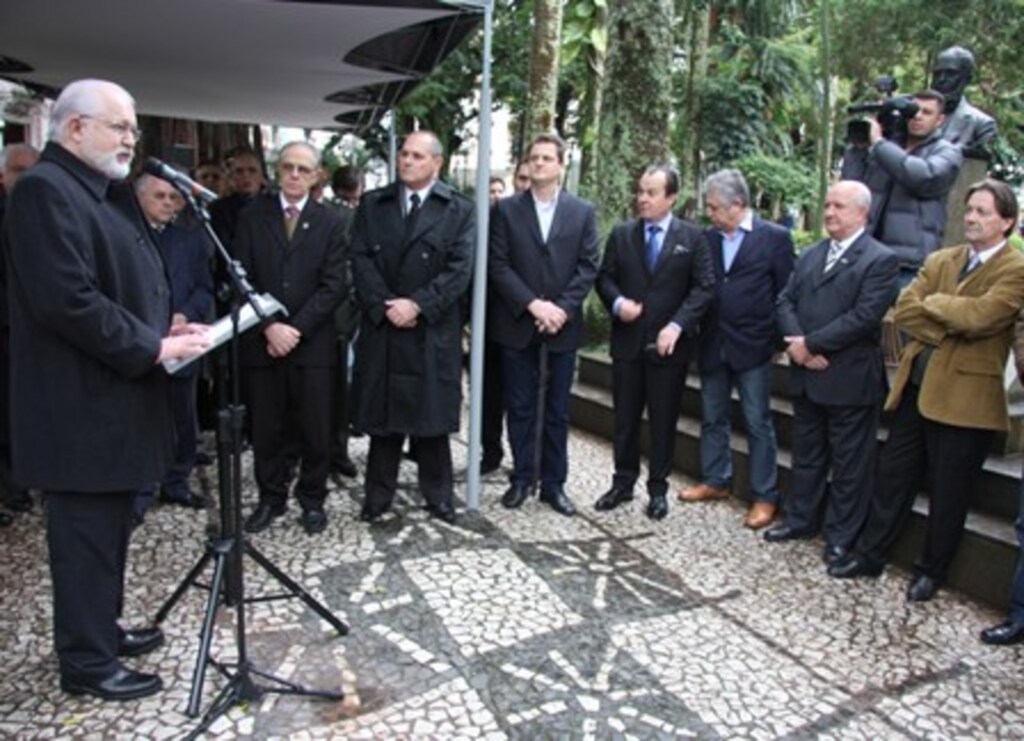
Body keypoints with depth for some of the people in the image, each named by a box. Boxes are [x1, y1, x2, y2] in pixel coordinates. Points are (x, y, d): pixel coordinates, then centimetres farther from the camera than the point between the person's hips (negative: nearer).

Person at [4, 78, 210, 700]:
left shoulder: (107, 191, 17)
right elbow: (67, 300, -24)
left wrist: (163, 326, 7)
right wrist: (151, 347, -19)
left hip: (115, 395, 10)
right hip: (81, 404, -10)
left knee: (111, 525, 18)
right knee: (88, 533, 2)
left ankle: (103, 628, 33)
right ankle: (86, 662, 16)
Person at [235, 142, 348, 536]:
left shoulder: (330, 221, 4)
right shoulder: (252, 216, 7)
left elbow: (333, 285, -4)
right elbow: (242, 279, 1)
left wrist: (295, 328, -12)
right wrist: (268, 326, -12)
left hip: (312, 342, -1)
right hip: (261, 340, 1)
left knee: (314, 429, 5)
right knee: (266, 428, 8)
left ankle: (312, 499, 21)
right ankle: (271, 497, 24)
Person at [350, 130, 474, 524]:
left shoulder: (460, 210, 3)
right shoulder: (372, 204, 10)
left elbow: (459, 269, -7)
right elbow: (361, 260, 1)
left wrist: (417, 304, -15)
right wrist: (385, 307, -11)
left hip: (433, 331, -2)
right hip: (382, 326, 2)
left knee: (431, 416, 6)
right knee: (382, 414, 7)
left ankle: (437, 495, 19)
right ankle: (378, 495, 19)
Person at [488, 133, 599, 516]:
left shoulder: (583, 211, 6)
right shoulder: (506, 209, 3)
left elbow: (588, 267, 0)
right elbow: (498, 265, -4)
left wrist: (561, 308, -13)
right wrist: (533, 304, -15)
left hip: (563, 326, 1)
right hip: (517, 324, 0)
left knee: (557, 410, 8)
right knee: (520, 408, 7)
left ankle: (554, 483, 17)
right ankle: (522, 478, 20)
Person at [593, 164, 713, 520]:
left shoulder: (693, 237, -1)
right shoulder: (621, 234, 6)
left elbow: (703, 287, -6)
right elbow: (605, 277, 8)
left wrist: (677, 325, -17)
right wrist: (617, 302, -13)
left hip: (669, 344, -2)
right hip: (627, 341, 2)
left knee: (664, 420, 7)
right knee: (625, 418, 10)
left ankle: (658, 488, 21)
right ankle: (623, 482, 24)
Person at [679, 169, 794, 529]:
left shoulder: (775, 237, -5)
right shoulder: (708, 238, 7)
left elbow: (786, 293, -4)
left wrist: (777, 339, -8)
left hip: (752, 346, -4)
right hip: (713, 344, 5)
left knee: (758, 422, 3)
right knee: (712, 417, 14)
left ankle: (764, 497, 13)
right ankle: (715, 480, 31)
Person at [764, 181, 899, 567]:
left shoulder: (881, 260, -8)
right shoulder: (810, 255, 13)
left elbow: (865, 316, -18)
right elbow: (785, 300, 6)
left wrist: (811, 343, -17)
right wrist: (796, 344, -11)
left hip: (850, 380, -6)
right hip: (806, 375, 6)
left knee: (848, 463, 6)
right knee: (806, 454, 19)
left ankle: (841, 535, 19)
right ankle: (800, 518, 33)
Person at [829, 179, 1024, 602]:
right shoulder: (940, 261, 11)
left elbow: (977, 316, -23)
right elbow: (903, 311, 0)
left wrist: (933, 302, -7)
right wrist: (945, 332, -13)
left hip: (965, 397, -5)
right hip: (916, 386, 5)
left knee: (947, 491, 8)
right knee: (893, 474, 12)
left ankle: (932, 571, 26)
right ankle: (870, 554, 26)